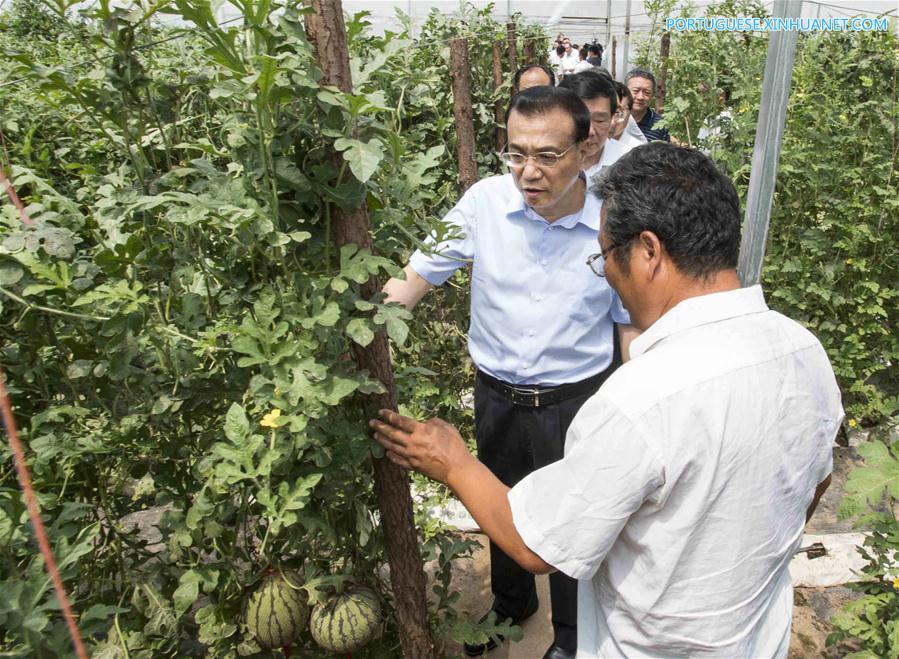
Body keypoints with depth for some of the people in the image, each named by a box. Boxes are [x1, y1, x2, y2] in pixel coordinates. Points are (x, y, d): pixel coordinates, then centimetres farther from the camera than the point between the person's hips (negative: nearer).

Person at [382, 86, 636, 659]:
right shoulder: (485, 201, -14)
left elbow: (630, 325, -4)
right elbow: (417, 277, -9)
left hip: (575, 401, -2)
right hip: (496, 394, 3)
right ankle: (510, 603, 55)